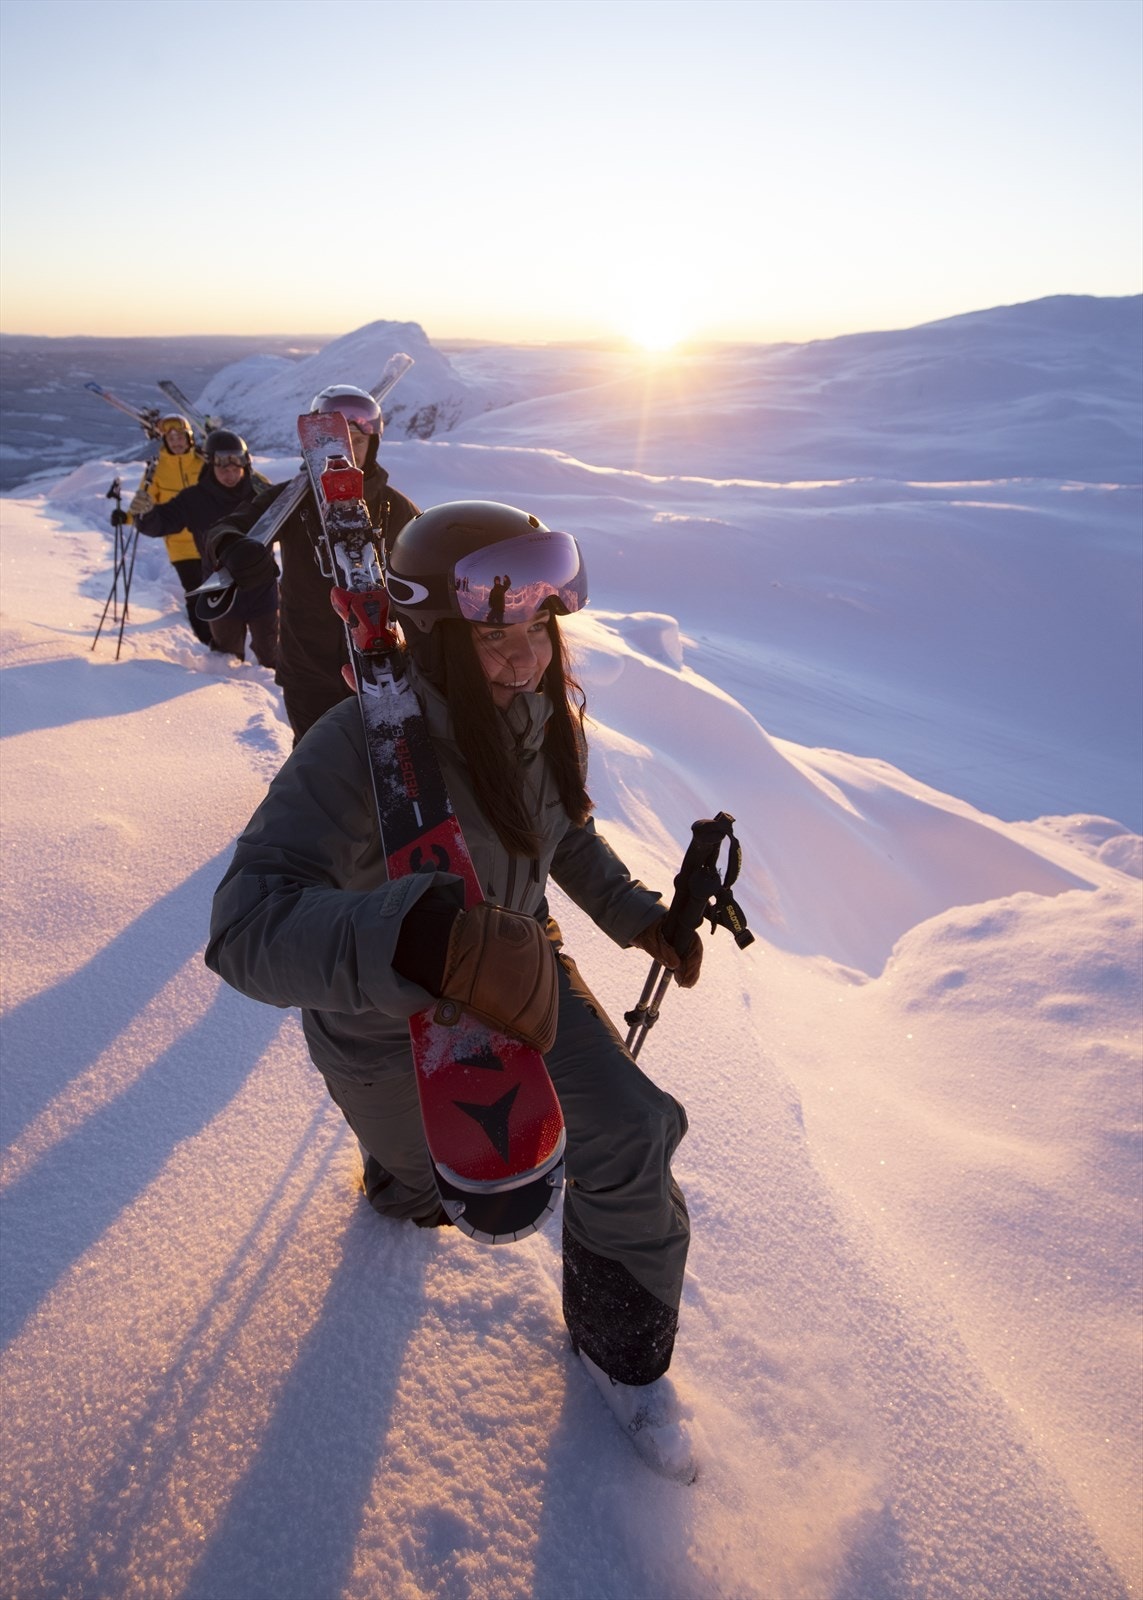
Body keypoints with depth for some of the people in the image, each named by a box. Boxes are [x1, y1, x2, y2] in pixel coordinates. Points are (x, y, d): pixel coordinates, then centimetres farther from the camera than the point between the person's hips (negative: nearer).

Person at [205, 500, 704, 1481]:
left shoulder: (546, 714, -15)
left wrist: (637, 914, -2)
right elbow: (248, 927, -48)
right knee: (440, 1170, 21)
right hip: (386, 1020, -4)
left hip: (521, 966, 5)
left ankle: (622, 1351, 25)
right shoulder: (363, 747, -37)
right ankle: (399, 1177, 65)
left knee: (630, 1131, -5)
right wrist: (415, 934, -64)